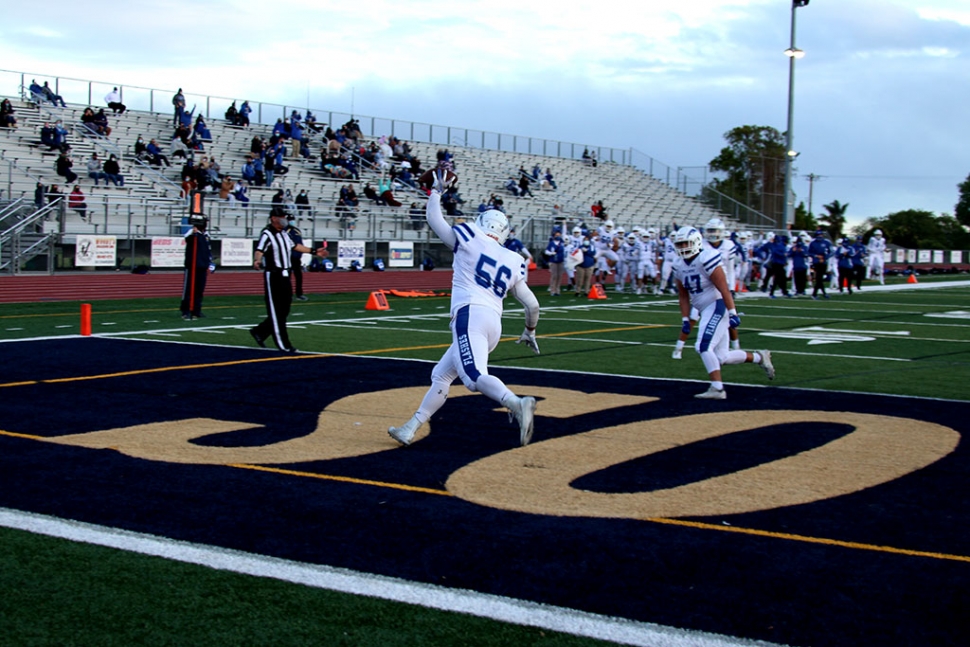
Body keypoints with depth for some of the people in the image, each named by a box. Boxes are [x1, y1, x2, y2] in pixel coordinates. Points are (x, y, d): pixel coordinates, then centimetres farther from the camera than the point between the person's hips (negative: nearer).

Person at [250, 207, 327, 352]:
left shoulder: (284, 233, 16)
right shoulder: (267, 234, -12)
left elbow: (294, 246, 29)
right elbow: (259, 250, -26)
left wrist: (314, 252, 32)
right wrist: (258, 261, -48)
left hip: (285, 276, 9)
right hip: (273, 276, -9)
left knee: (284, 310, 12)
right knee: (276, 312, -3)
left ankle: (259, 332, 25)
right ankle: (283, 345, -1)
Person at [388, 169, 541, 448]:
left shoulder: (469, 239, 8)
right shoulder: (512, 262, 19)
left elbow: (434, 219, 20)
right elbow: (532, 305, 18)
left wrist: (437, 190, 36)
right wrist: (529, 332, 35)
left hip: (470, 314, -7)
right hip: (494, 323, 7)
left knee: (474, 376, -23)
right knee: (441, 375, 19)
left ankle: (518, 404, -47)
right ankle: (410, 429, 20)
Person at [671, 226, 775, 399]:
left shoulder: (706, 259, -16)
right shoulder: (679, 266, 7)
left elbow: (723, 289, -18)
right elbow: (683, 295, 15)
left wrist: (733, 313, -19)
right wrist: (685, 319, 9)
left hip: (717, 307, -8)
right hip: (705, 312, 8)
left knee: (703, 346, -20)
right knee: (721, 358, 6)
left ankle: (717, 388, -15)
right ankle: (759, 357, 26)